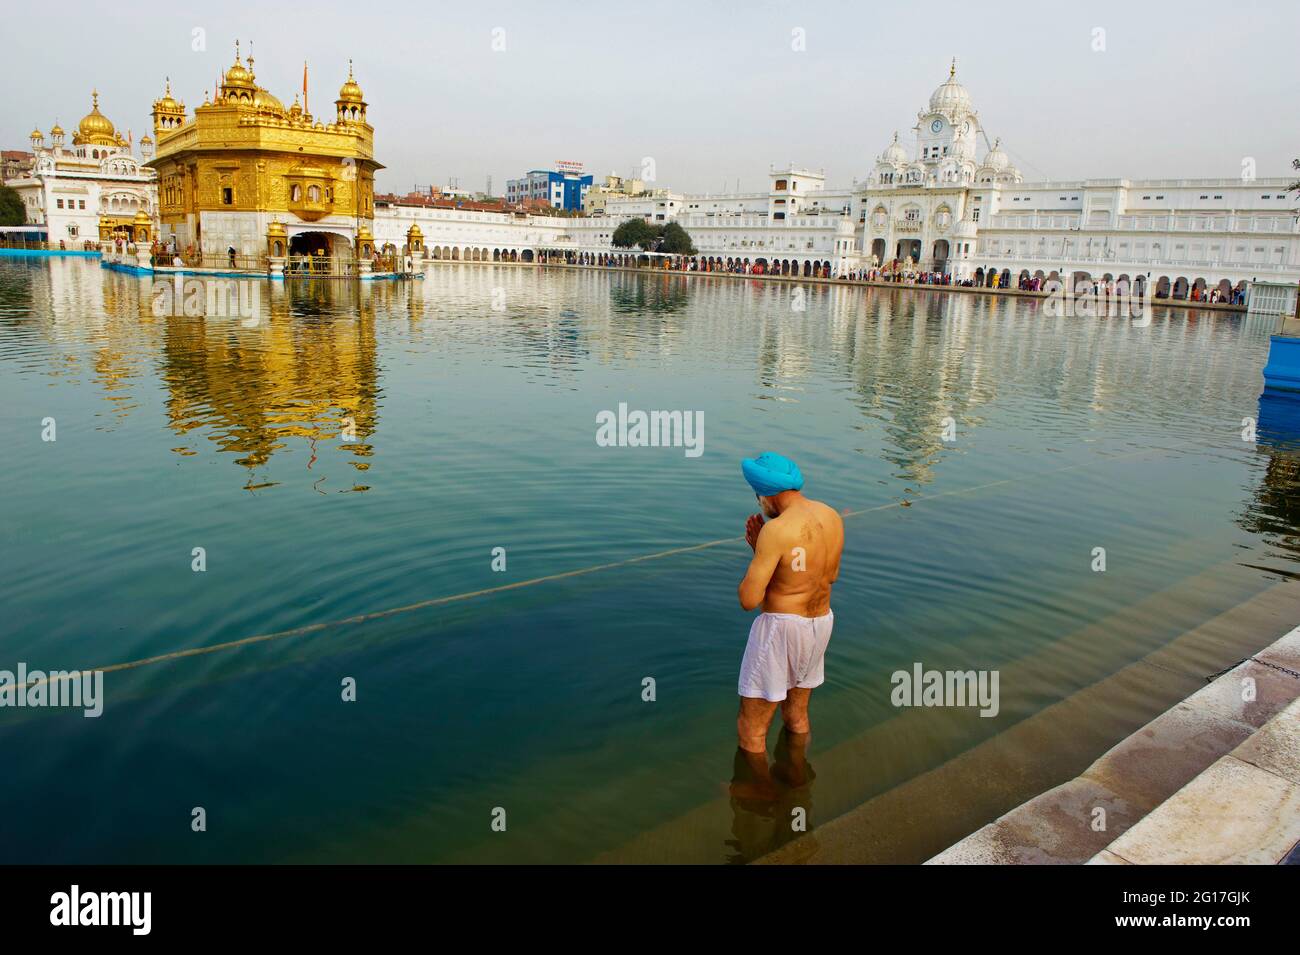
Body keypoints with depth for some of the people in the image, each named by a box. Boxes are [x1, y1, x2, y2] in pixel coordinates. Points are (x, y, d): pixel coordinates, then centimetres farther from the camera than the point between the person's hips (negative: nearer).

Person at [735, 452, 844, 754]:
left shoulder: (776, 530, -24)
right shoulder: (833, 517, 0)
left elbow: (749, 599, -23)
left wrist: (757, 552, -3)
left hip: (781, 628, -8)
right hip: (820, 623, 9)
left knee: (750, 730, 8)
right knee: (797, 714, 29)